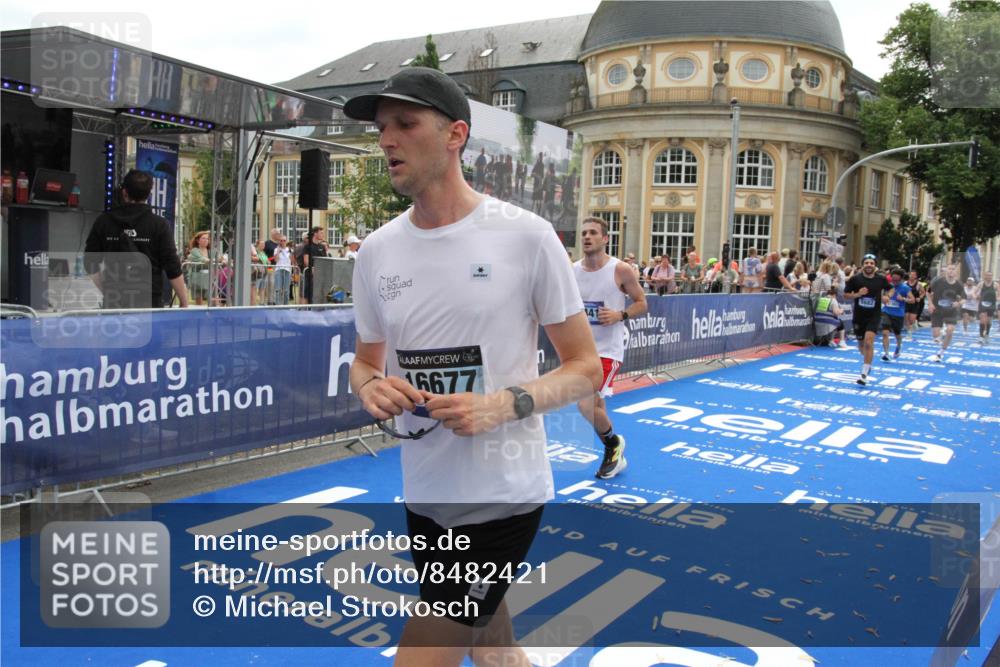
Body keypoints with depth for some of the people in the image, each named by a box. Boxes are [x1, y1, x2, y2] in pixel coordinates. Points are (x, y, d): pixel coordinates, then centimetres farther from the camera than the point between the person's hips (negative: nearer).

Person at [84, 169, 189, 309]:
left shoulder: (103, 222, 3)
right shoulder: (159, 225, -5)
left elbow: (90, 265, 8)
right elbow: (173, 270, -7)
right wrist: (184, 303, 1)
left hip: (113, 303, 2)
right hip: (149, 303, -2)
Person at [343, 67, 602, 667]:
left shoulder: (526, 235, -10)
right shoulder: (378, 249, 3)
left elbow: (586, 368, -6)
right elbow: (365, 362, 15)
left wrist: (505, 404, -22)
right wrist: (371, 388, -9)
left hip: (503, 496, -5)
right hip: (424, 497, 5)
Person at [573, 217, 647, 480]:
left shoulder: (621, 270, -10)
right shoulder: (571, 271, 2)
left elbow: (641, 303, -2)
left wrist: (620, 315, -19)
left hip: (608, 349, -5)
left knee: (586, 405, -17)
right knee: (596, 408, 14)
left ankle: (613, 442, 12)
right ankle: (616, 456, 36)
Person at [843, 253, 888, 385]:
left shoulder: (881, 279, -4)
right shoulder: (855, 279, -6)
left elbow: (890, 289, 16)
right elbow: (846, 295, 0)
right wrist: (858, 294, -17)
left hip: (874, 315, -2)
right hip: (859, 315, 2)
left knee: (868, 342, -18)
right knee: (861, 343, 14)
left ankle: (864, 373, -13)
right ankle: (867, 363, 47)